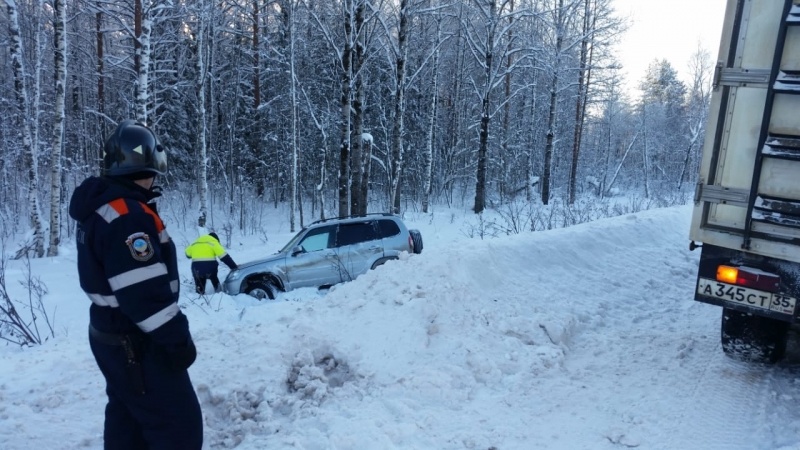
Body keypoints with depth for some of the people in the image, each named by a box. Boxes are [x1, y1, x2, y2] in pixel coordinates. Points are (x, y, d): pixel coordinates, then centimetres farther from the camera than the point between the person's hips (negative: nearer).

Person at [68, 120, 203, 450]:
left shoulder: (98, 207, 8)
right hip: (138, 345, -10)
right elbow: (143, 290, -27)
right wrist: (176, 337, -21)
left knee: (128, 419, 23)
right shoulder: (127, 215, -25)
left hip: (112, 336, 11)